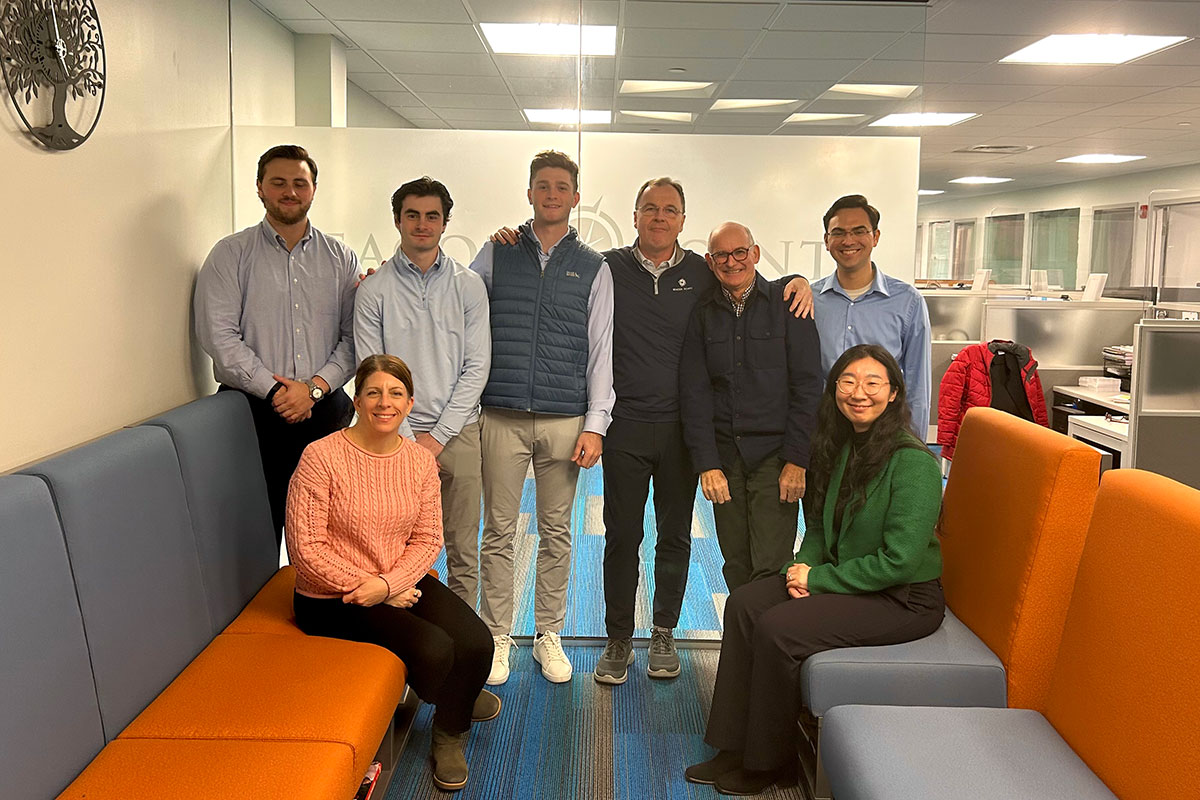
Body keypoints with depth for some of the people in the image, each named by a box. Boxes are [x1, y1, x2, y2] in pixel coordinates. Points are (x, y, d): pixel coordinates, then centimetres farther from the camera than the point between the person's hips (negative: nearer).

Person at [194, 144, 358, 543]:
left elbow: (353, 337, 5)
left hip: (326, 410, 2)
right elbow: (218, 335, -4)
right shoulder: (230, 254, 6)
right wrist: (273, 389, -10)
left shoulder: (341, 258, 12)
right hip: (253, 411, -1)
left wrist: (316, 386, -9)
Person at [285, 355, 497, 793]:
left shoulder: (421, 460, 0)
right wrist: (367, 589, -16)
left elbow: (428, 538, 0)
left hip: (404, 582, 5)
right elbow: (305, 547, -16)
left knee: (476, 642, -16)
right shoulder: (321, 456, -16)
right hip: (333, 600, -5)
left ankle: (451, 732, 16)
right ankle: (454, 699, 18)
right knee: (433, 649, -23)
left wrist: (387, 583, -18)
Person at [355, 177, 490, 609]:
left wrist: (438, 436, -6)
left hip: (457, 432, 1)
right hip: (397, 433, -1)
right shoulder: (374, 289, 1)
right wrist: (407, 437, -8)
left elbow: (477, 366, 0)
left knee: (463, 550, 7)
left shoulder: (468, 285, 4)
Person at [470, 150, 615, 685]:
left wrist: (595, 425, -2)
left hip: (565, 420, 1)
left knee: (556, 532, 8)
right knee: (499, 531, 4)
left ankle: (549, 636, 23)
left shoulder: (593, 268, 8)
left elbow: (600, 351, 5)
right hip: (502, 416, 0)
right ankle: (497, 638, 18)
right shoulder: (496, 254, 9)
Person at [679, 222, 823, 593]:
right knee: (736, 567, 7)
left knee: (771, 569, -7)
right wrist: (707, 464, -4)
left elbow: (807, 386, -3)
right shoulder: (702, 315, 8)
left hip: (775, 455, -3)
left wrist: (797, 460, -9)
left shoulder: (787, 304, 0)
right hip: (724, 457, 3)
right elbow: (694, 393, 5)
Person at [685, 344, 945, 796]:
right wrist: (803, 565, -6)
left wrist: (819, 579, -17)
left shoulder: (912, 462, -21)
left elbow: (900, 560, -23)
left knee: (778, 629, -22)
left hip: (903, 599, -8)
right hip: (843, 580, 8)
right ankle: (735, 747, -1)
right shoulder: (839, 446, 5)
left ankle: (768, 761, 0)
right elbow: (819, 525, 15)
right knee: (745, 603, -9)